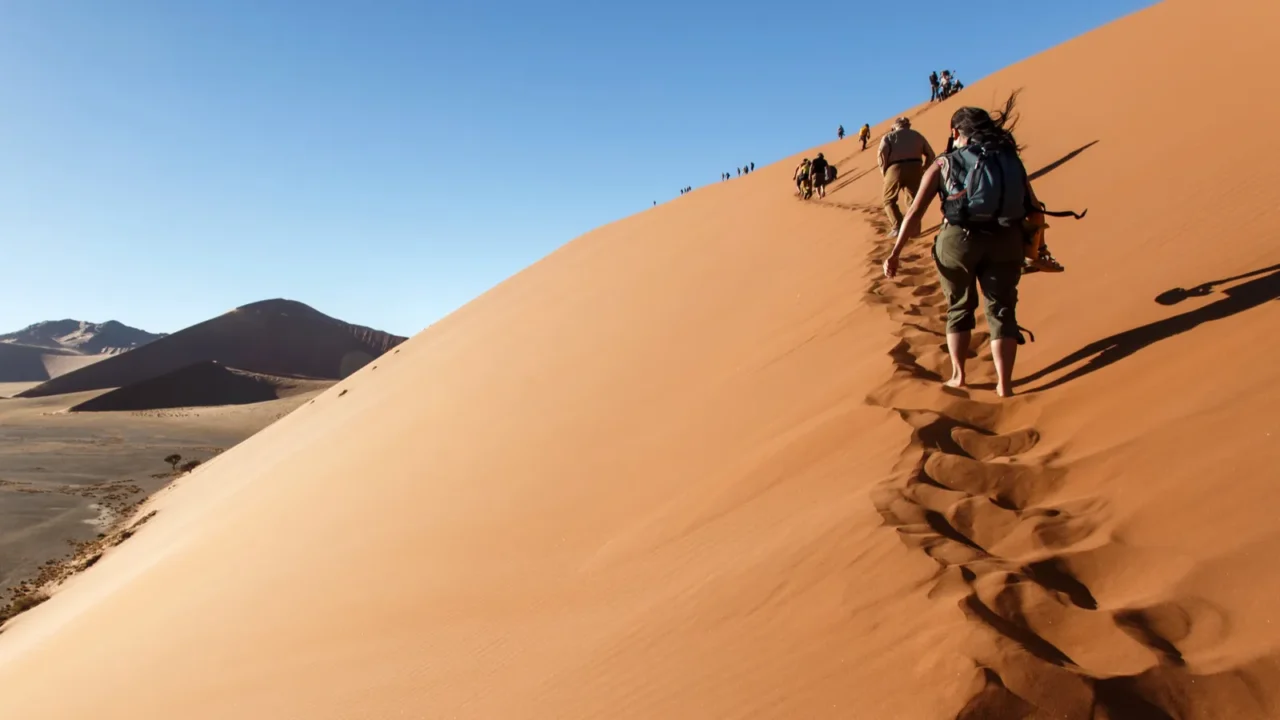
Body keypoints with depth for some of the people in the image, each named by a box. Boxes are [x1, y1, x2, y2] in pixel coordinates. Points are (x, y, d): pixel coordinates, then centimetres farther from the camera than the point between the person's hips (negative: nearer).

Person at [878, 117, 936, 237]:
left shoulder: (888, 136, 12)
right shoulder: (917, 135, 22)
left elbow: (882, 155, -5)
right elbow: (930, 155, 17)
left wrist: (884, 174, 2)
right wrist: (922, 170, 25)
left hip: (895, 169, -2)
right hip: (915, 169, 3)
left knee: (889, 200, 12)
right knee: (913, 200, 17)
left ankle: (897, 227, -3)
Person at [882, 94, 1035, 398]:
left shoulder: (944, 165, 6)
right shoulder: (1010, 160, 13)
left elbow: (915, 213, -2)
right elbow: (1033, 209, 9)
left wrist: (895, 252, -2)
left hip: (959, 239, -1)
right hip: (1005, 241, 1)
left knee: (959, 307, 19)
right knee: (1002, 310, 11)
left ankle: (958, 375, 21)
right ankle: (1004, 384, 6)